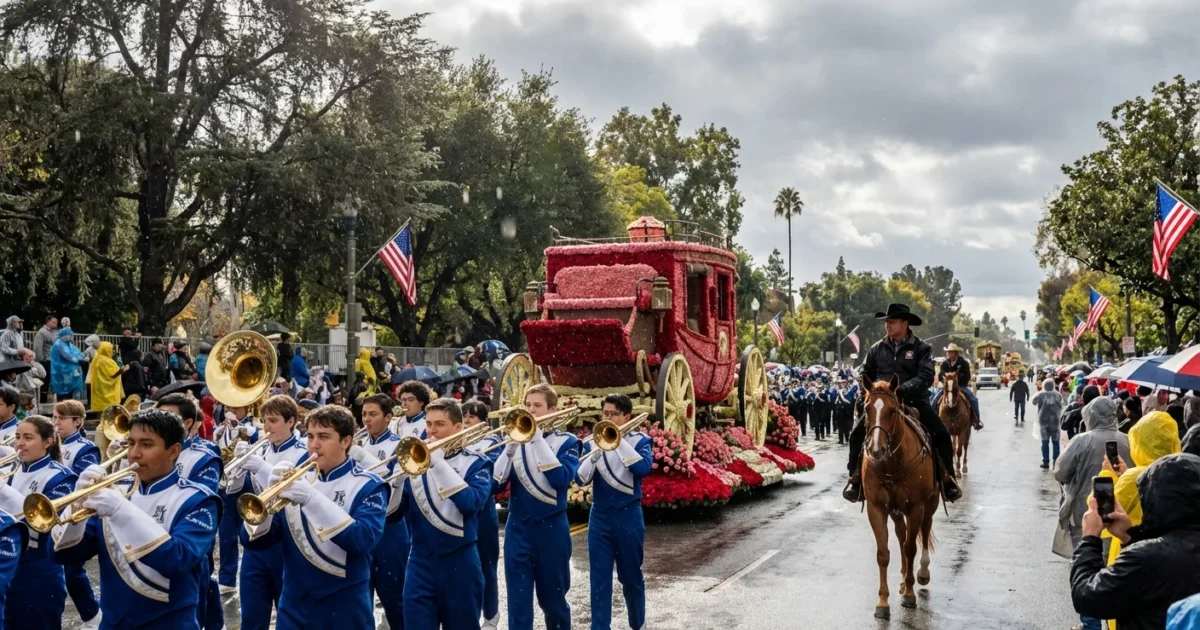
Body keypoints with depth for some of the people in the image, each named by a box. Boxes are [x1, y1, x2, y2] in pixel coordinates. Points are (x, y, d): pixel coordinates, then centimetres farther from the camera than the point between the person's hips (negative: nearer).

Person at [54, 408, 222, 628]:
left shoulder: (196, 501, -9)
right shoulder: (117, 493, 5)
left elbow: (178, 559, -25)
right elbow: (67, 553, 1)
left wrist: (124, 511, -29)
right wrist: (79, 501, -15)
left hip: (168, 622, -4)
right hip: (113, 620, 4)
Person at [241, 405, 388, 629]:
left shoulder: (368, 486, -4)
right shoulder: (298, 482, 7)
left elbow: (363, 540, -21)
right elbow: (254, 540, 0)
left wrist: (313, 499, -28)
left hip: (344, 607, -4)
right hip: (293, 606, 4)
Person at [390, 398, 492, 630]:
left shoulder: (476, 463, -3)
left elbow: (471, 503, -22)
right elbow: (392, 513, 1)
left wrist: (439, 463, -23)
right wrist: (398, 478, -18)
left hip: (460, 562, -2)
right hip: (420, 562, 2)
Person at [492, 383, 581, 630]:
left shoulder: (566, 442, -2)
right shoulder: (516, 438, 6)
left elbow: (561, 479, -20)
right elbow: (497, 479, -4)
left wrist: (538, 440, -21)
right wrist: (511, 445, -18)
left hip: (551, 527, -2)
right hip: (517, 527, 2)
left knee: (552, 597, 11)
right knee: (518, 599, 2)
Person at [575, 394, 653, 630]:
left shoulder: (640, 440, -2)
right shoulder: (592, 442, 4)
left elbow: (643, 468, -22)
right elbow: (581, 478, -7)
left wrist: (620, 440, -24)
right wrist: (595, 453, -21)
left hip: (628, 516, -2)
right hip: (599, 517, 2)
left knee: (631, 577, 11)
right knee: (599, 579, 1)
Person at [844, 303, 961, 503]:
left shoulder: (922, 348, -4)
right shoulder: (877, 349, 5)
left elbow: (926, 377, -15)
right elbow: (866, 376, 14)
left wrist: (902, 390, -27)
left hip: (914, 402, -2)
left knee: (941, 435, -15)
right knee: (857, 434, -14)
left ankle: (947, 480, 2)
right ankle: (856, 479, -2)